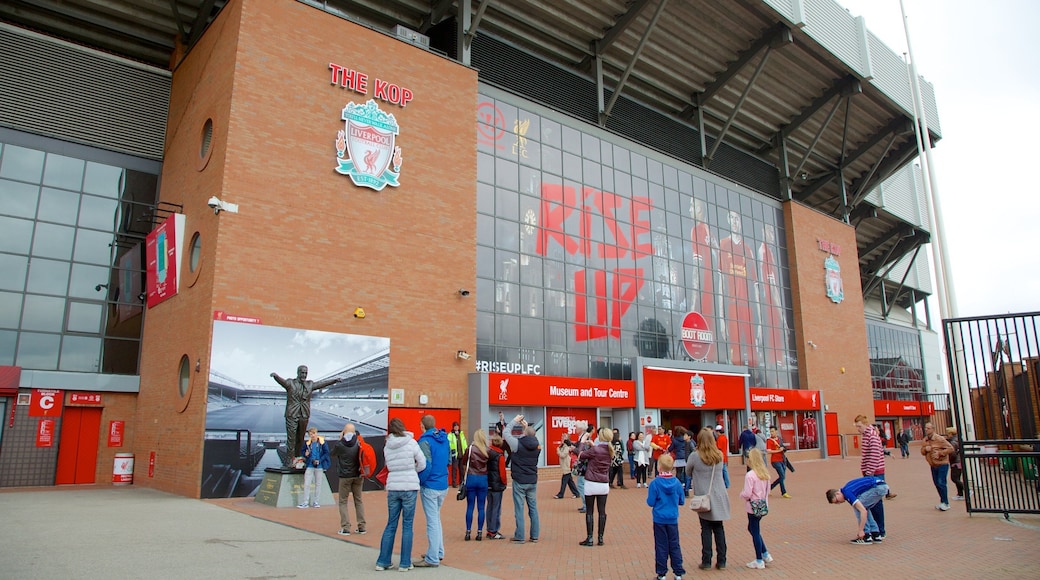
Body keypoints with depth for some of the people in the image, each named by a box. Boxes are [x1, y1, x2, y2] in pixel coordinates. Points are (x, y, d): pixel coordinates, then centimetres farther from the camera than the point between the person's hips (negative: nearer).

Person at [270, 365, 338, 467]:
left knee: (301, 439, 10)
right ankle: (288, 460, 3)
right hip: (292, 415, -4)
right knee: (291, 438, -4)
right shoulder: (290, 383, -3)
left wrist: (334, 380, 6)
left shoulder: (310, 385, 11)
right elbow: (282, 381, -21)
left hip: (304, 416, 4)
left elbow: (322, 383, 14)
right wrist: (275, 375, -43)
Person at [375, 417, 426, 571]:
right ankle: (405, 563, 8)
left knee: (391, 524, 13)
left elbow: (389, 466, 10)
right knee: (407, 525, 4)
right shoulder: (411, 442, -5)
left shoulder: (387, 446, 6)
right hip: (409, 487, -3)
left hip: (392, 487, 3)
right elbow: (422, 464, -1)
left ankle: (383, 561, 15)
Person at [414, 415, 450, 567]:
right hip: (443, 485, 7)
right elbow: (449, 460, 13)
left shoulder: (425, 441, -15)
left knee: (432, 521, -1)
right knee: (436, 518, 21)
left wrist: (420, 482, -10)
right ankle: (438, 552, 29)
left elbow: (426, 465, -22)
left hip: (430, 486, -7)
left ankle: (432, 559, 6)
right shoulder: (444, 439, 7)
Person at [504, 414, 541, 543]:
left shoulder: (518, 444, -14)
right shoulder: (537, 446, -1)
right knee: (533, 508, 10)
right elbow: (533, 437, 22)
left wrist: (515, 421, 8)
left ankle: (519, 537, 4)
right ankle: (534, 536, 15)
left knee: (519, 509, 1)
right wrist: (527, 426, 18)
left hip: (519, 482, -4)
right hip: (532, 482, 5)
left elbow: (506, 433, -2)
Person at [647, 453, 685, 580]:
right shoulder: (677, 482, -6)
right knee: (674, 546, 12)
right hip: (673, 519, 2)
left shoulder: (655, 483, -15)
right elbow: (682, 501, 3)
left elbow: (650, 502, -11)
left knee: (661, 547, 6)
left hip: (659, 519, -2)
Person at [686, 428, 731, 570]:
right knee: (719, 528, 11)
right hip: (719, 497, 3)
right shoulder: (719, 455, -1)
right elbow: (721, 472, 11)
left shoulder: (695, 456, -13)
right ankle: (721, 561, 15)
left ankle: (706, 561, 8)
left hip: (703, 498, -3)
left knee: (706, 529, 6)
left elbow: (688, 472, 1)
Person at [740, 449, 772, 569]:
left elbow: (747, 493, -23)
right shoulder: (765, 474, 2)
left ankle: (759, 561, 14)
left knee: (755, 532, 4)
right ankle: (765, 554, 25)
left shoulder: (750, 475, -22)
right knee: (753, 529, 22)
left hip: (753, 508, -8)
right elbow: (768, 489, 12)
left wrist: (741, 494, -3)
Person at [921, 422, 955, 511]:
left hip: (942, 464, -7)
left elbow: (950, 448, -15)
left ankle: (945, 503, 0)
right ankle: (943, 501, 25)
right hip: (933, 465, 7)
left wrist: (939, 453, -22)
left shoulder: (939, 439, -14)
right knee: (937, 483, 12)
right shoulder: (924, 441, 6)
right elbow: (922, 452, 12)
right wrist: (925, 449, -10)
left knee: (941, 483, -11)